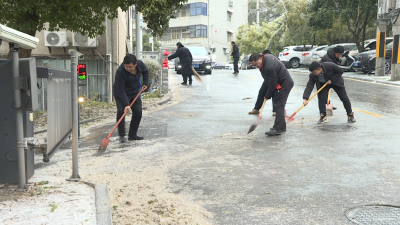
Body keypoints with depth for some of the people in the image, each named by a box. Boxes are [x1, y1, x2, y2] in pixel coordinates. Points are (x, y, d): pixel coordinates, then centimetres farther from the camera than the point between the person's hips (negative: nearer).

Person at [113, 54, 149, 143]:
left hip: (135, 92, 5)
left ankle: (132, 135, 9)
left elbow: (145, 71, 11)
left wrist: (145, 82, 4)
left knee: (138, 112, -5)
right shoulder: (120, 72, -32)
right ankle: (122, 135, -9)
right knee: (121, 111, -22)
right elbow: (120, 90, -31)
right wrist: (126, 104, -37)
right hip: (121, 94, -4)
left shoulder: (140, 64, -17)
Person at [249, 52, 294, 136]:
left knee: (278, 105, -13)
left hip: (284, 84, -11)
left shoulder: (270, 68, -32)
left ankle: (277, 128, -12)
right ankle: (282, 126, 24)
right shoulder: (266, 57, 0)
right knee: (277, 104, 15)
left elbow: (272, 84, -23)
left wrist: (268, 96, -10)